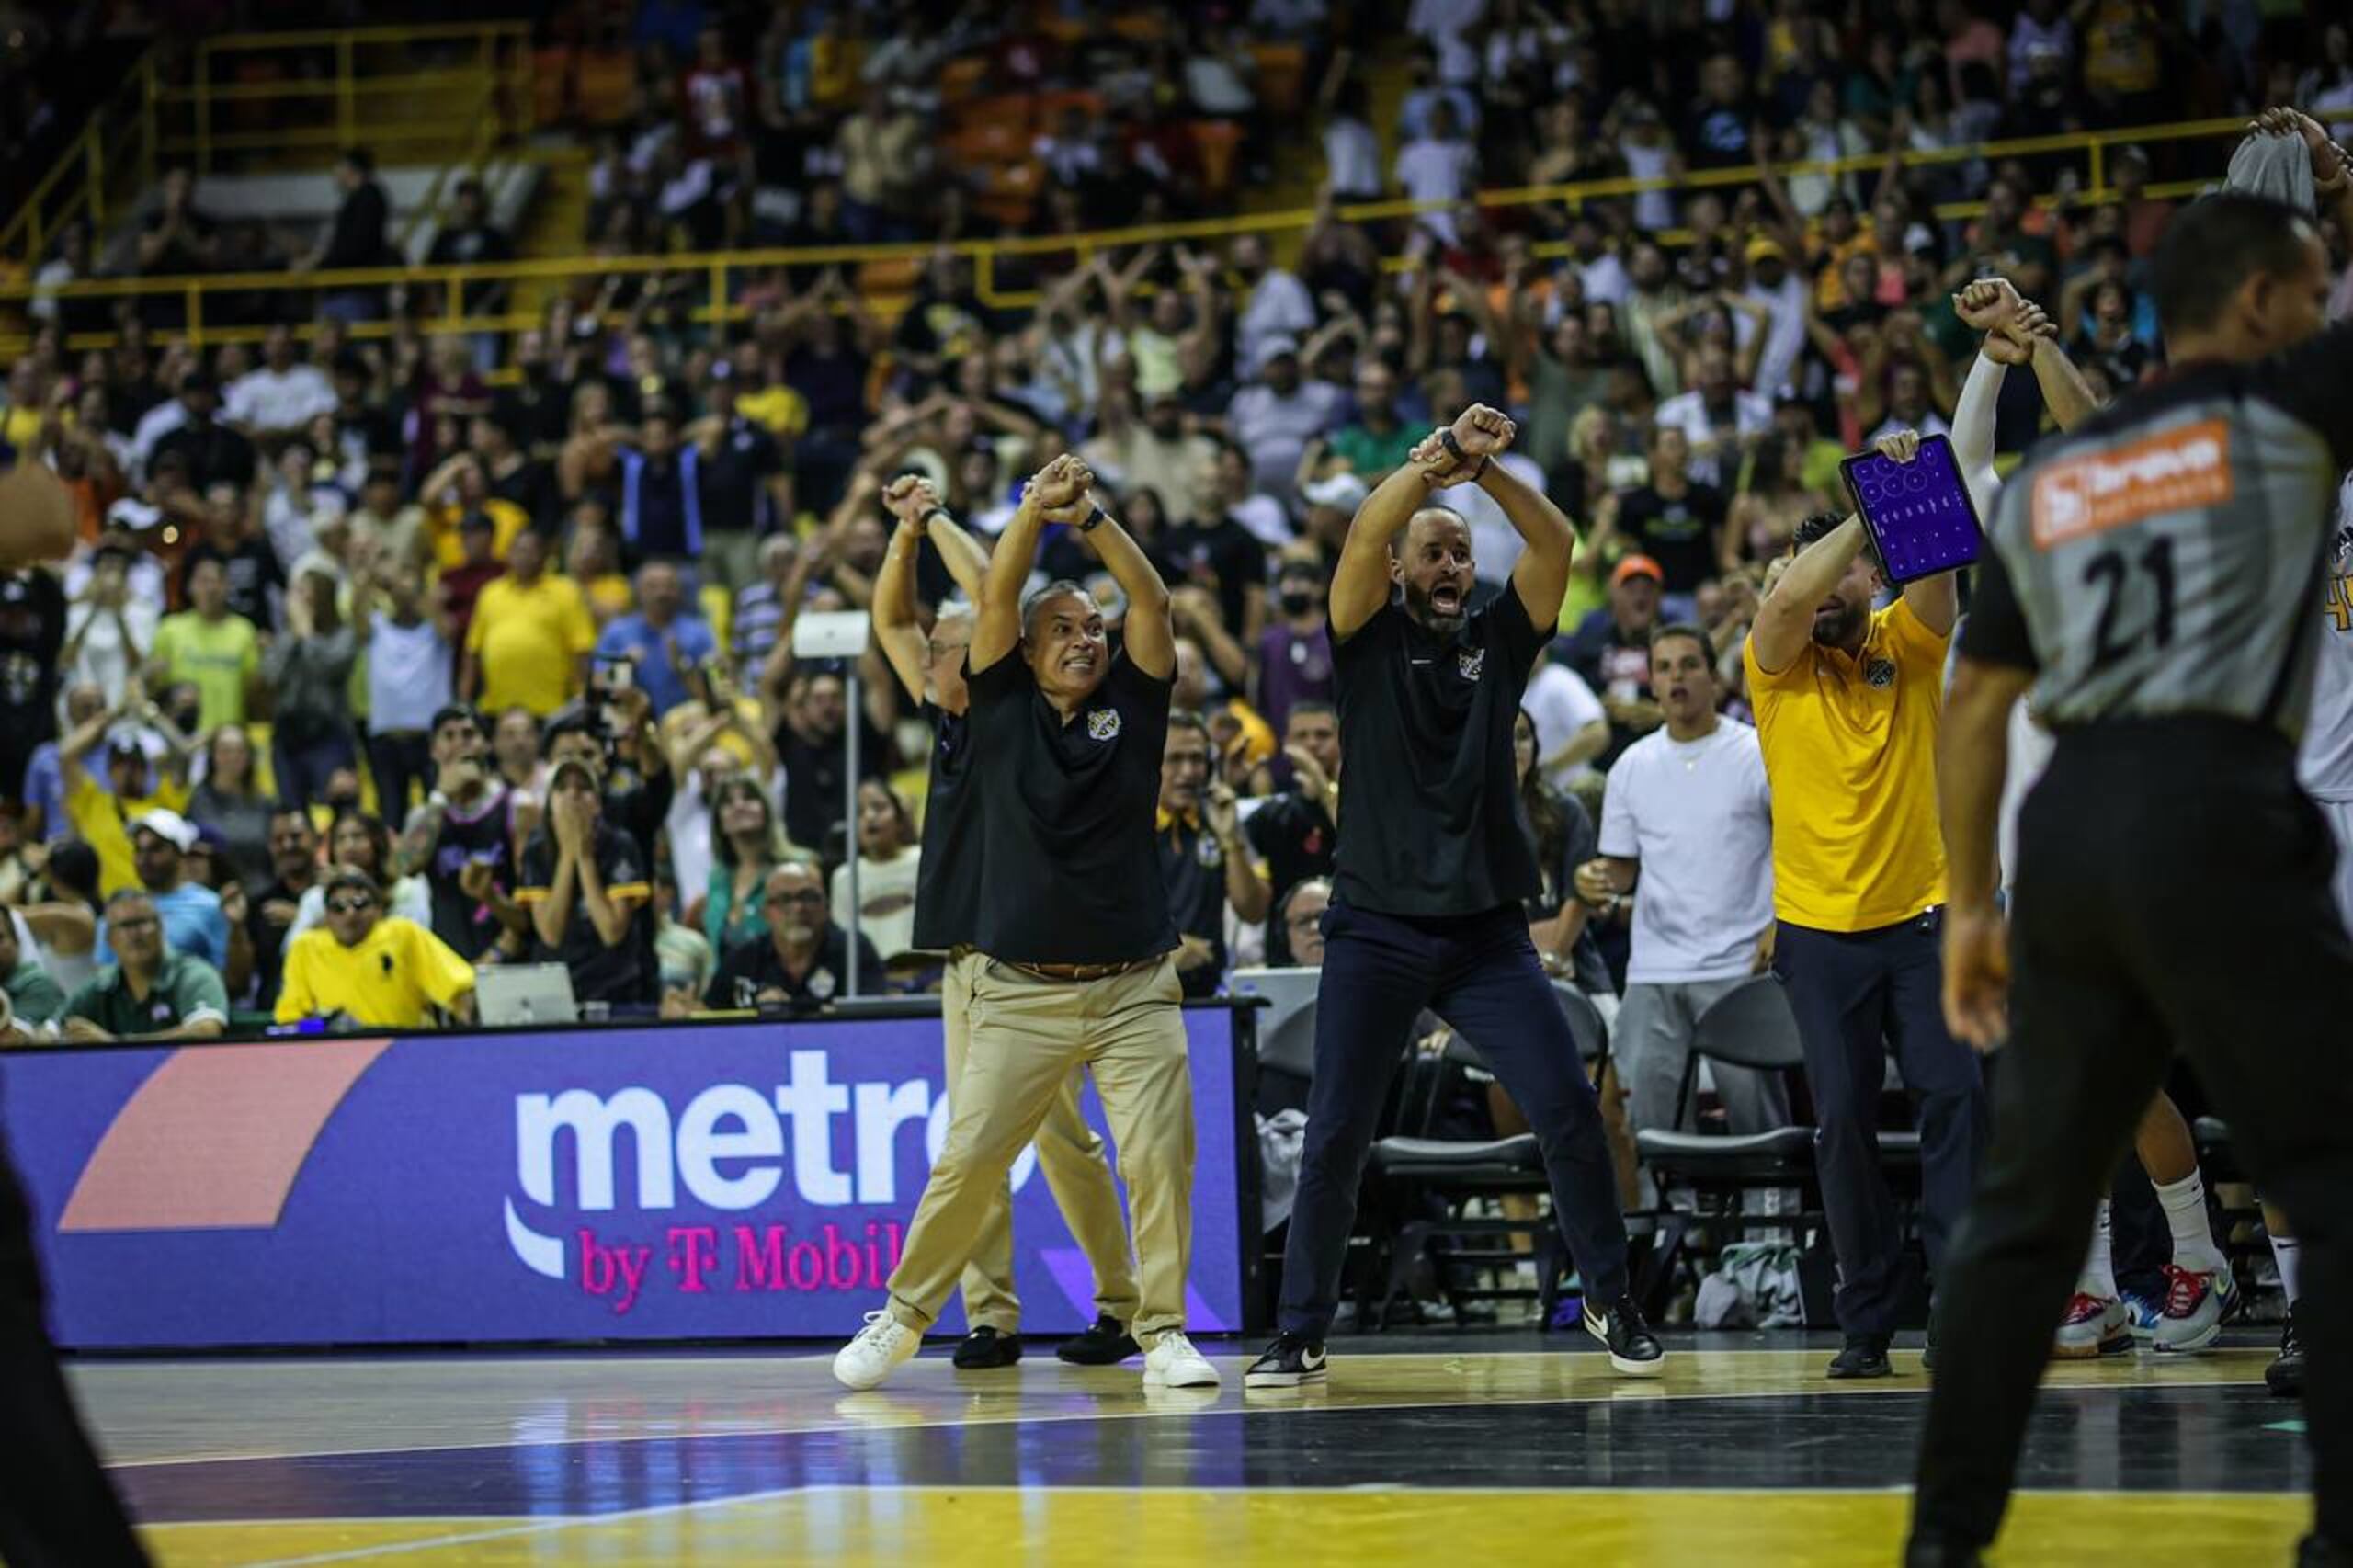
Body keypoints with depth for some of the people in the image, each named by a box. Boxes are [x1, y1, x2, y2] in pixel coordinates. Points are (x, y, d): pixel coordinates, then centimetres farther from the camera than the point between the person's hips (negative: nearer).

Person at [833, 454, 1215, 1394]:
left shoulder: (1132, 704, 8)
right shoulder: (1004, 707, 6)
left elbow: (1152, 602, -5)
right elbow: (996, 595, -5)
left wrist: (1091, 516, -17)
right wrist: (1036, 508, -18)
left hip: (1134, 988, 1)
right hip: (1021, 990, 0)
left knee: (1160, 1155, -11)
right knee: (968, 1160, -1)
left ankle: (1163, 1334, 0)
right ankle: (903, 1317, 15)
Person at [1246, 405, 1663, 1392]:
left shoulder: (1497, 638, 9)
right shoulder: (1368, 638, 4)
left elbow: (1555, 541, -6)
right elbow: (1366, 533, -15)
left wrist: (1485, 470, -21)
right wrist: (1440, 455, -28)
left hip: (1487, 929, 2)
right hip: (1375, 929, -2)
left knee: (1569, 1113, -6)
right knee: (1334, 1138, -3)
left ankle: (1610, 1302, 11)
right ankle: (1300, 1336, 7)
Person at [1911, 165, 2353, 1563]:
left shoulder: (2047, 480, 19)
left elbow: (1978, 710, 20)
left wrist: (1972, 904, 24)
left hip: (2069, 828, 6)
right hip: (2214, 814, -6)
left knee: (2034, 1199, 15)